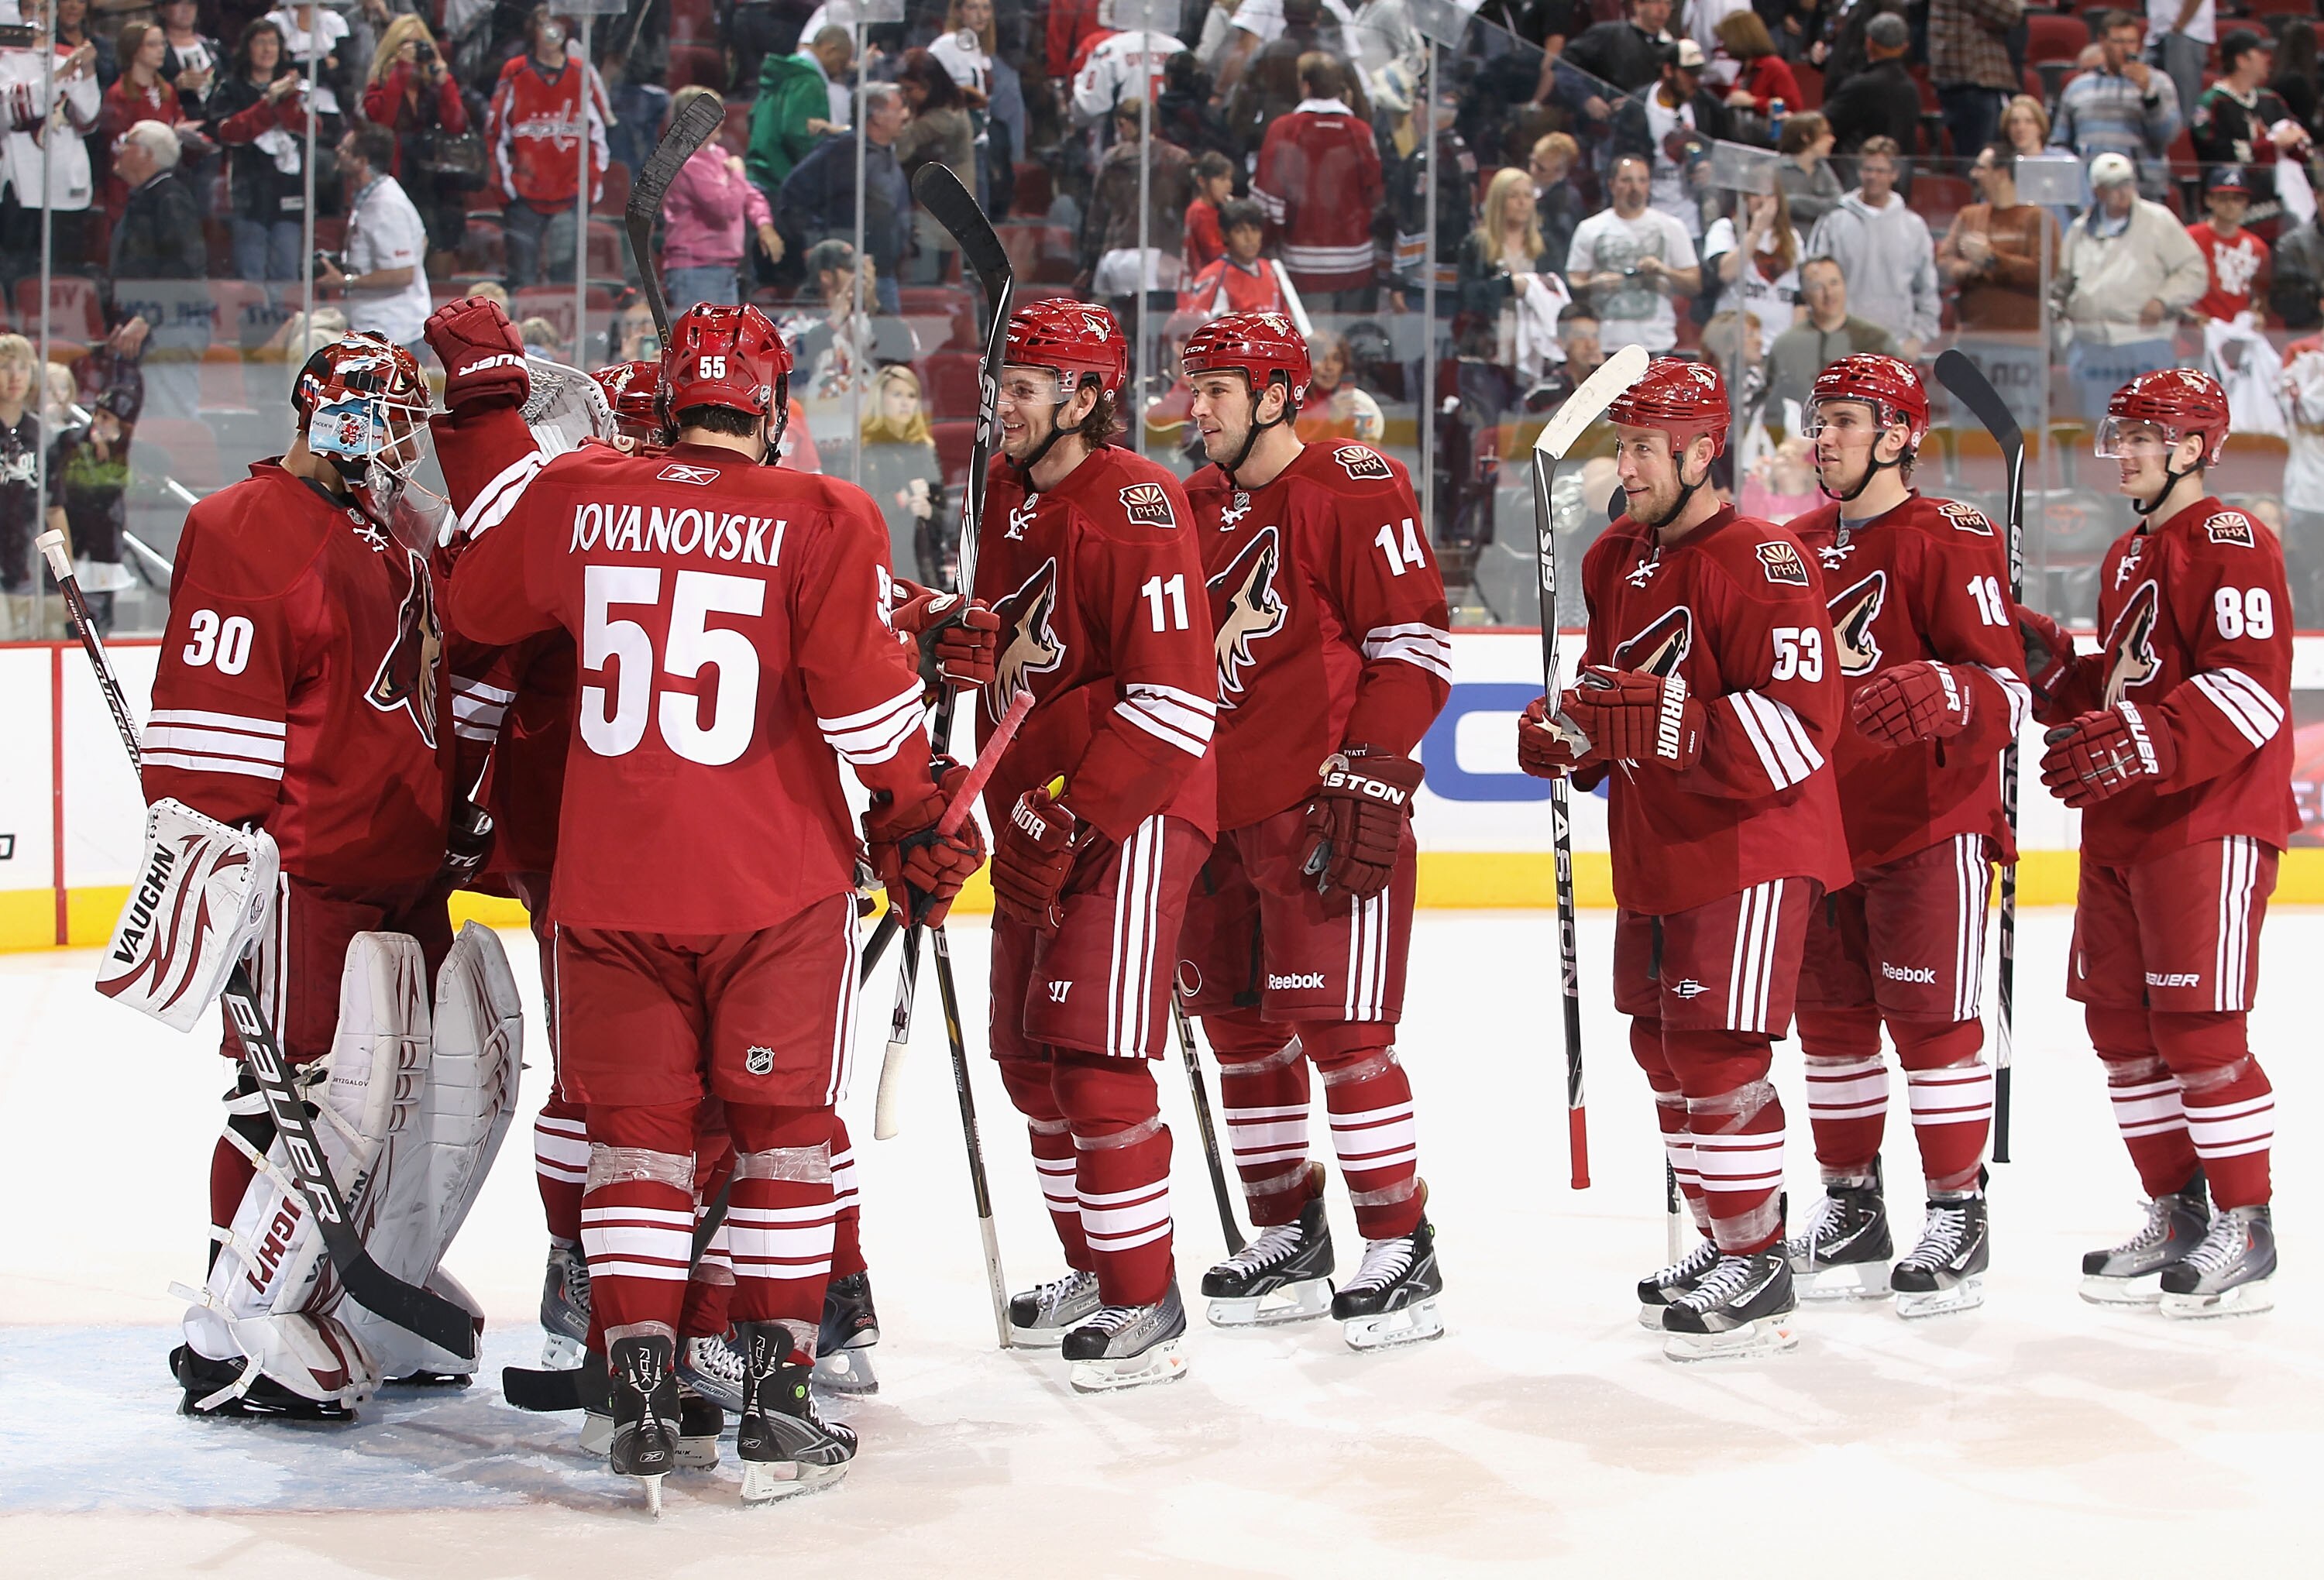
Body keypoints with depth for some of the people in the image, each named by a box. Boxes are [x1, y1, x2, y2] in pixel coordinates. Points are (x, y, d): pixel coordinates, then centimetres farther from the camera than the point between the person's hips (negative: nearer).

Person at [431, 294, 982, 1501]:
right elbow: (865, 697, -11)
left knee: (636, 1128, 9)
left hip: (610, 881, 2)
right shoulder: (821, 521, -7)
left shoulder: (575, 494, 2)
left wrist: (484, 408, 27)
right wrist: (919, 826, 5)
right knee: (781, 1127, 9)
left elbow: (479, 602, 19)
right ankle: (774, 1402, 9)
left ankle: (640, 1399, 5)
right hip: (777, 884, -2)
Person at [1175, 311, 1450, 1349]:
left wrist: (1371, 774, -19)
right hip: (1220, 808, 8)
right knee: (1236, 1022, 11)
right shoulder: (1194, 507, 15)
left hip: (1327, 811, -8)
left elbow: (1416, 643, -13)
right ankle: (1288, 1245, 23)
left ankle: (1400, 1252, -1)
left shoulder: (1353, 491, -9)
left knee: (1338, 1028, -9)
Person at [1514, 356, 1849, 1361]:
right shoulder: (1615, 560, 10)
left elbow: (1800, 724, -23)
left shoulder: (1761, 563, -17)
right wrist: (1571, 733, 1)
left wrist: (1668, 722, -30)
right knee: (1662, 1049, 14)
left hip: (1750, 847, -9)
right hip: (1652, 846, 9)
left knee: (1716, 1054, -11)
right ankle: (1724, 1239, 28)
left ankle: (1759, 1270, -2)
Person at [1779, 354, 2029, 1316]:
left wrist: (1940, 694, -35)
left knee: (1931, 1019, -5)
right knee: (1831, 1017, 11)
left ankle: (1959, 1219, 3)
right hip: (1820, 823, 7)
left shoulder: (1951, 540, -10)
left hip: (1929, 823, -7)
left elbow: (2007, 686, -17)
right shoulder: (1797, 547, 12)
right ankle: (1850, 1214, 21)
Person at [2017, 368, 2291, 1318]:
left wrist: (2140, 743, -27)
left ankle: (2246, 1232, -1)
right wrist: (2053, 667, 6)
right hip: (2121, 826, 9)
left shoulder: (2229, 544, -9)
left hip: (2211, 820, -9)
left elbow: (2249, 687, -19)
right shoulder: (2126, 558, 20)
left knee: (2197, 1026, -10)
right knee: (2119, 1021, 9)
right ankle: (2177, 1217, 19)